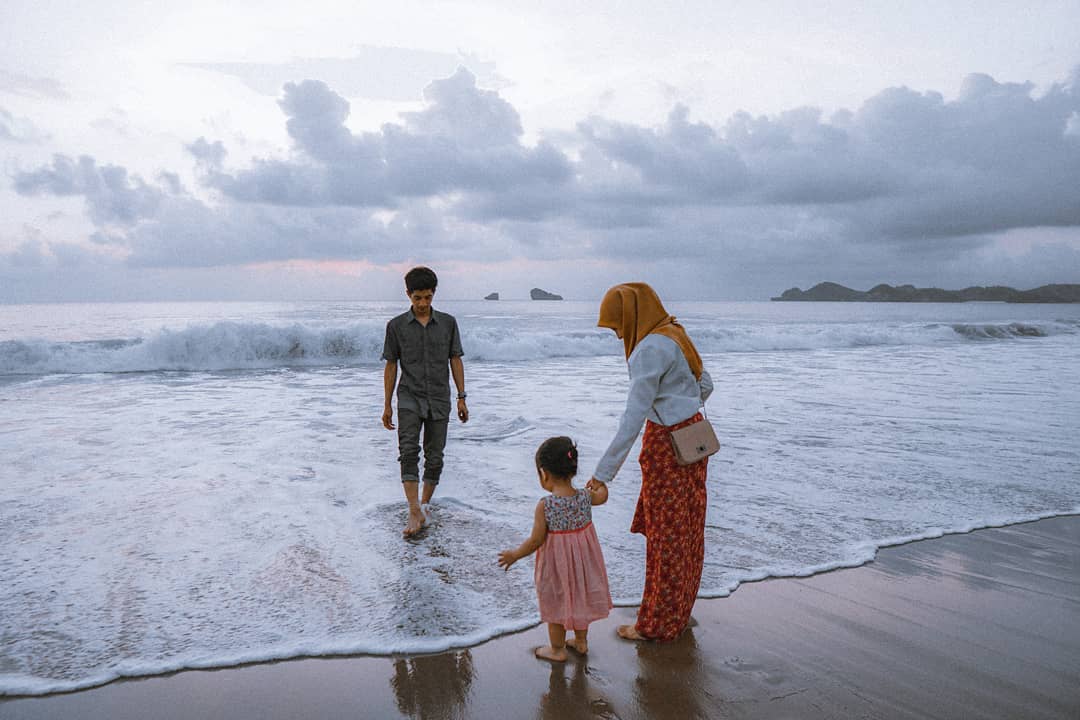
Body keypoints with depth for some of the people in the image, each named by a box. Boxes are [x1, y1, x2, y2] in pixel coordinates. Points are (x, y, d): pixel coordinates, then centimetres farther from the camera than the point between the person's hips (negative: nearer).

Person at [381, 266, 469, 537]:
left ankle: (424, 505, 22)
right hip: (409, 397, -2)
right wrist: (387, 405, 4)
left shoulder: (448, 323, 4)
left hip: (439, 400, 2)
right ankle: (415, 512, -21)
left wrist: (462, 398, 3)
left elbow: (456, 361, 8)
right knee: (408, 450, -19)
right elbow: (391, 365, 5)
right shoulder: (396, 326, 1)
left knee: (435, 457, 5)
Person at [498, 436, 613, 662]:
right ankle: (581, 641, 43)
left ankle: (557, 650, 33)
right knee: (579, 599, 25)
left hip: (556, 564, -5)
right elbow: (602, 496, 11)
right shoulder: (586, 497, -13)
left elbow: (535, 541, -20)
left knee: (555, 606, 17)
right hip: (582, 560, 5)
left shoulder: (545, 506, -27)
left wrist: (514, 555, -3)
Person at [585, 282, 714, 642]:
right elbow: (705, 386, 16)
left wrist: (602, 474, -25)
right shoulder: (675, 335, 7)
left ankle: (657, 623, 17)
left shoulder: (651, 349, -22)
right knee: (684, 529, 19)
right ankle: (678, 608, 34)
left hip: (667, 444, -10)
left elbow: (633, 417, -26)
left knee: (665, 533, 3)